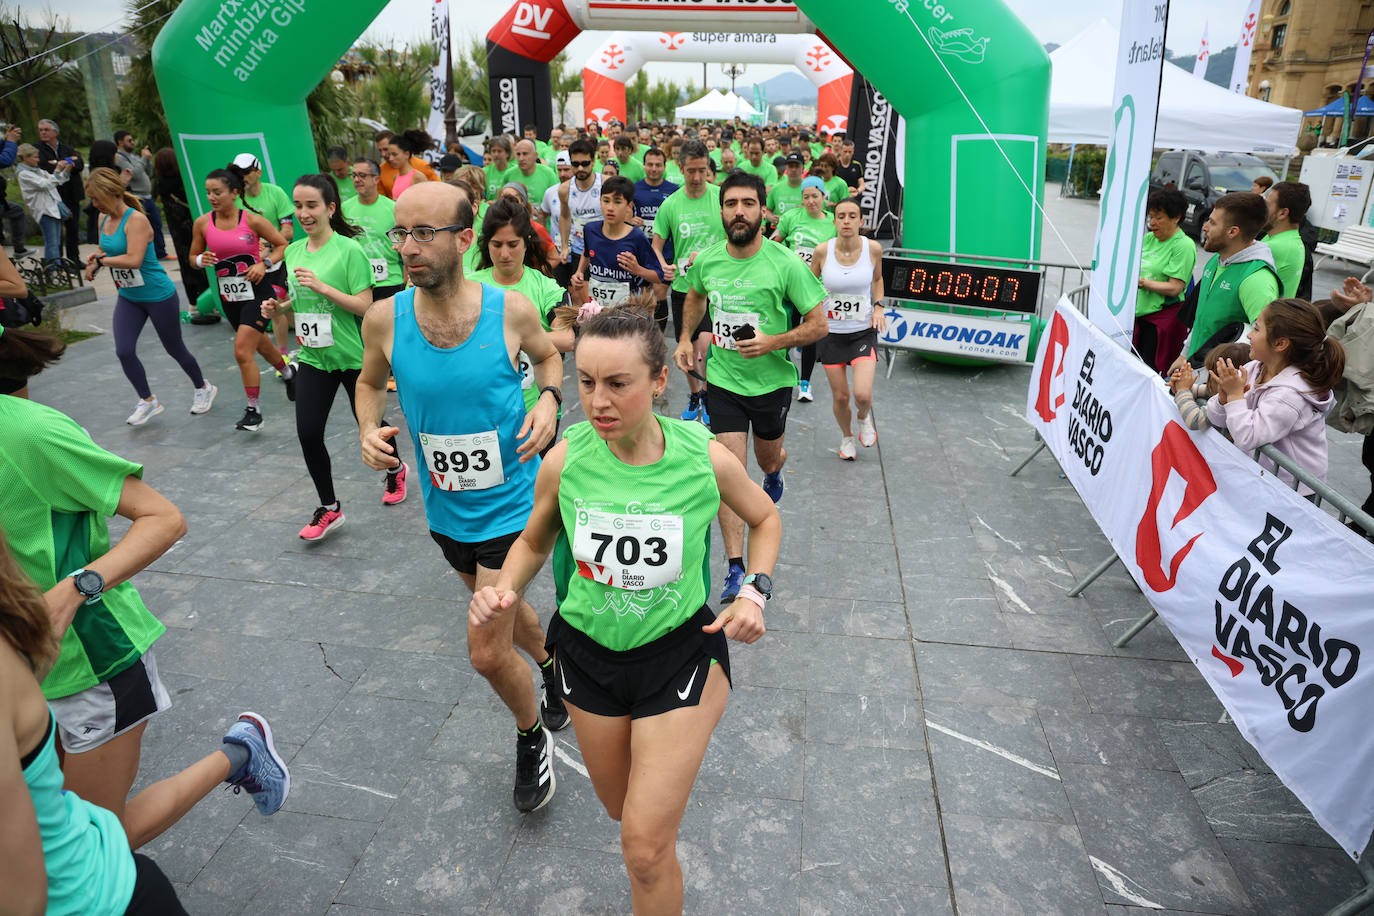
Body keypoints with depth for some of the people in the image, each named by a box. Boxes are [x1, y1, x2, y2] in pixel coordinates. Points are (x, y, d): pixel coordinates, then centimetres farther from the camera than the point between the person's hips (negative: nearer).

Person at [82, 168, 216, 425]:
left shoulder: (137, 220, -20)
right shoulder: (104, 219, 4)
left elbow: (134, 259, -30)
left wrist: (99, 261, -21)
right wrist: (96, 258, -2)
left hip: (159, 296, -7)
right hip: (128, 297, 7)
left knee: (174, 349, 8)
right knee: (124, 351, -4)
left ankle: (203, 389, 32)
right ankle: (148, 401, 12)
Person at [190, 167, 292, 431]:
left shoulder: (252, 220, -11)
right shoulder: (202, 224, 0)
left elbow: (282, 245, -1)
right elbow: (193, 257, 11)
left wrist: (264, 264, -16)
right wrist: (202, 260, -12)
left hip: (257, 292, -5)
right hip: (229, 297, 5)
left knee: (242, 351, -14)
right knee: (260, 344, 21)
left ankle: (254, 411, -1)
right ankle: (289, 373, 51)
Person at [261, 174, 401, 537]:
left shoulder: (349, 250, -12)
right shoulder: (293, 251, 6)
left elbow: (364, 306, -17)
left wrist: (322, 287, -26)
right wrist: (278, 307, -1)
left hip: (353, 357, -5)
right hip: (312, 357, 5)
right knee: (308, 434, -2)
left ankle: (395, 470, 43)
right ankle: (329, 508, 14)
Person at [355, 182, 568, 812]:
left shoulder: (511, 310, -17)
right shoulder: (384, 319, -12)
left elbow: (548, 355, 5)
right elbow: (370, 381, 9)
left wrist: (548, 399, -14)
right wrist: (368, 430, -10)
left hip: (511, 504, -4)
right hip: (445, 508, 4)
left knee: (488, 653, -2)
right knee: (500, 609, 26)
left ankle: (532, 739, 29)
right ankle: (553, 664, 58)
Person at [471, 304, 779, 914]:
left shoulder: (706, 458, -19)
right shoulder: (565, 460, -16)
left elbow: (765, 519, 3)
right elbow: (534, 542, 4)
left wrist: (755, 593, -11)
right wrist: (503, 590, -16)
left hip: (680, 651, -2)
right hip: (589, 650, 3)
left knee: (646, 849, -2)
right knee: (623, 810, 25)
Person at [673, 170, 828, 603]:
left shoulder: (785, 263, -16)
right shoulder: (706, 259, -5)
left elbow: (818, 324, -11)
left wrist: (773, 342, -25)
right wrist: (686, 337, 5)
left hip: (772, 380, -1)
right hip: (723, 380, 1)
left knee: (768, 458, 22)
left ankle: (774, 473, 63)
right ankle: (736, 568, 1)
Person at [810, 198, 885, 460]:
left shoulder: (873, 248, -8)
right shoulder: (823, 250, -10)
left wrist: (878, 307, -2)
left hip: (863, 331, 0)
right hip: (831, 331, 1)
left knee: (863, 394, -15)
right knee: (840, 396, 7)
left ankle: (864, 419, 23)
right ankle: (846, 437, 37)